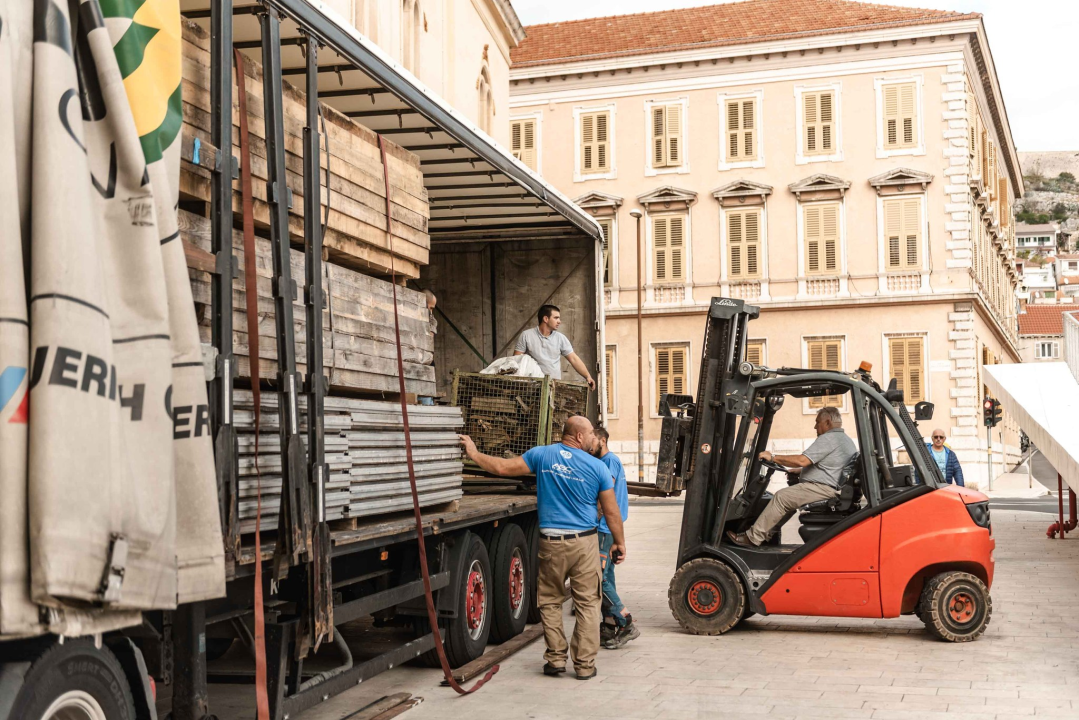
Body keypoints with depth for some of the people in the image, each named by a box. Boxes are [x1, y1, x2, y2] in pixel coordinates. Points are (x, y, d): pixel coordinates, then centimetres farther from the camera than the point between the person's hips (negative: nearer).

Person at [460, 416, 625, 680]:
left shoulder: (542, 455, 0)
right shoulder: (597, 467, -3)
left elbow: (503, 467, 2)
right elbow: (611, 512, 1)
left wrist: (474, 454, 16)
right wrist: (620, 542, 14)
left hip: (551, 542, 1)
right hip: (584, 544, -1)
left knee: (549, 602, 15)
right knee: (587, 604, 7)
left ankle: (556, 659, 15)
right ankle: (585, 664, 8)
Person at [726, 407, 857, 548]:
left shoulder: (828, 438, -13)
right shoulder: (846, 440, 21)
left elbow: (802, 460, -21)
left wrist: (773, 457, -11)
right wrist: (799, 471, 24)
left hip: (822, 488, -11)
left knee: (781, 497, -14)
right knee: (789, 496, 17)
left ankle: (752, 537, -15)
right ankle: (768, 533, 8)